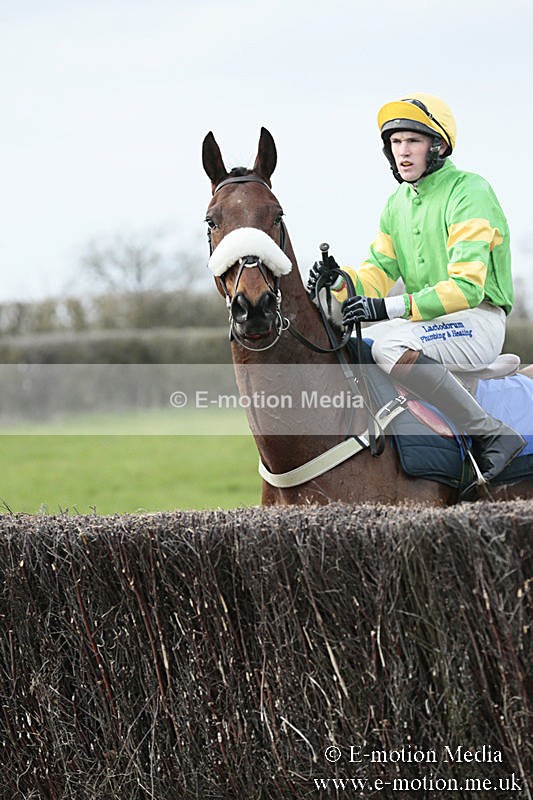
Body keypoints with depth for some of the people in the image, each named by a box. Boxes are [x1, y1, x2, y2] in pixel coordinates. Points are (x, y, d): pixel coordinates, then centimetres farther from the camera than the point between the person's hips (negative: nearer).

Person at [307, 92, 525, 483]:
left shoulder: (469, 192, -14)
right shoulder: (398, 203, 13)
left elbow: (466, 286, -23)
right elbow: (380, 271, 9)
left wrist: (389, 308, -31)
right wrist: (342, 281, -14)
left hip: (478, 320, -9)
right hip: (426, 320, 9)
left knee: (389, 343, -34)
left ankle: (492, 435, -27)